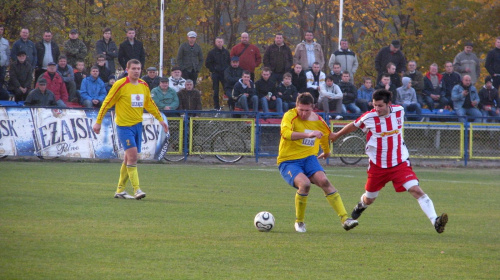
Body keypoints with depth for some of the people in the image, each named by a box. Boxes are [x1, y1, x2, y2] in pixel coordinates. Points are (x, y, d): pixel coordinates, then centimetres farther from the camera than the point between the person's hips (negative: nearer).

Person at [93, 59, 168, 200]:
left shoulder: (144, 85, 9)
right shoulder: (120, 85, -10)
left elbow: (150, 104, 23)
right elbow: (107, 103, -5)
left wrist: (161, 119, 23)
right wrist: (98, 122, -6)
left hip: (137, 125, 6)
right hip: (124, 125, -6)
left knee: (129, 158, 9)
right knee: (132, 155, -16)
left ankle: (120, 190, 19)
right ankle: (136, 189, -16)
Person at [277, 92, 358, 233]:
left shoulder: (318, 121, 4)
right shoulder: (290, 116, -13)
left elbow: (326, 134, 27)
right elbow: (285, 133, -33)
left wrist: (326, 152, 41)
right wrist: (308, 135, -43)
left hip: (309, 158, 4)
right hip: (288, 161, -4)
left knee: (324, 181, -23)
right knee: (304, 183, -30)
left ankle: (345, 219, -23)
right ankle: (299, 222, -7)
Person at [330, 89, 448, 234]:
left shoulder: (399, 111, -7)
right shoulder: (368, 118, -13)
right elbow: (353, 125, 9)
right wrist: (337, 135, 23)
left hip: (400, 162, 0)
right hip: (377, 166, 0)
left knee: (416, 190, -20)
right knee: (369, 199, 16)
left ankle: (435, 221, -29)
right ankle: (360, 206, 55)